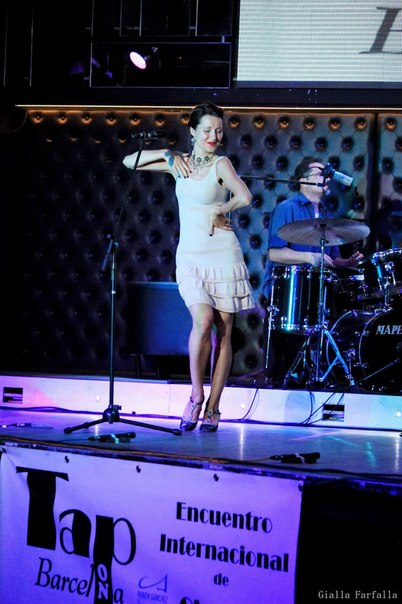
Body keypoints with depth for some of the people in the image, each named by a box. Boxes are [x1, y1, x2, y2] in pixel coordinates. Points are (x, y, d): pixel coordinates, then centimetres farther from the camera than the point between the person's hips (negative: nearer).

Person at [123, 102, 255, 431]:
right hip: (190, 256, 2)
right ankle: (195, 396, -3)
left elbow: (245, 197, -19)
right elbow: (130, 162, 12)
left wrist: (219, 211, -4)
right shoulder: (178, 162, 10)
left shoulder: (221, 164, -2)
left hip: (223, 254, -2)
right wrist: (166, 154, 3)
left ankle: (213, 408, 7)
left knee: (223, 331, 0)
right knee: (203, 320, -19)